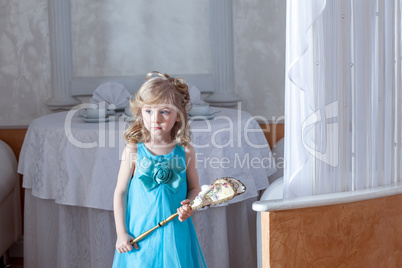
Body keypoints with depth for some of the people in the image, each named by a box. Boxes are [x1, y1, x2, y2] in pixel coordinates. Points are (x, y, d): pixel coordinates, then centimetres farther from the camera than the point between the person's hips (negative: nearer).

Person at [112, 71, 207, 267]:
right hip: (139, 234, -1)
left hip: (175, 234, 1)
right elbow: (120, 192, 0)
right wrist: (121, 233, -3)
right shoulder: (133, 151, -6)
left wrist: (188, 206, -11)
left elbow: (194, 188, 10)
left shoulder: (185, 152, -3)